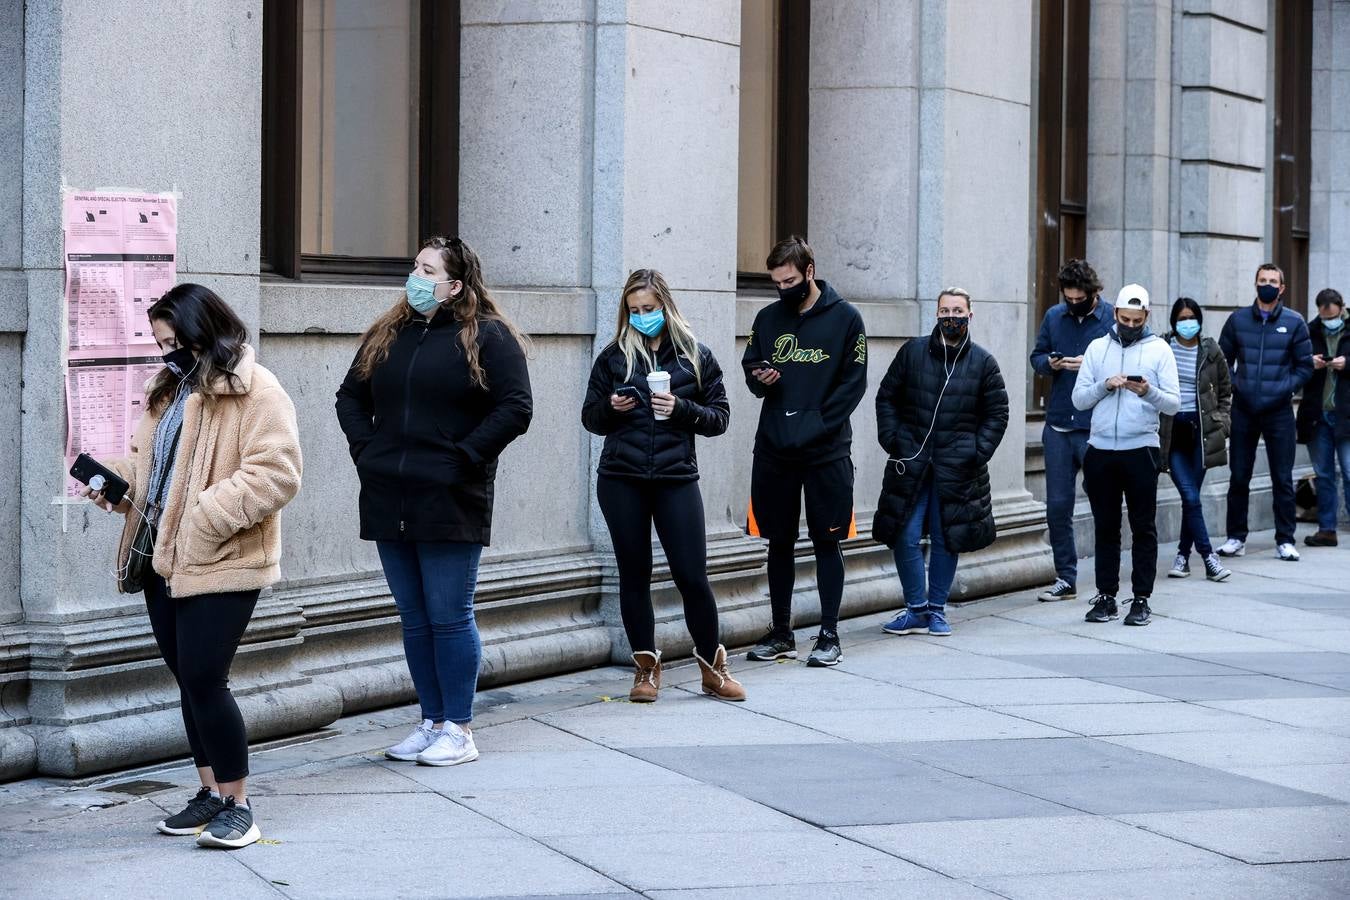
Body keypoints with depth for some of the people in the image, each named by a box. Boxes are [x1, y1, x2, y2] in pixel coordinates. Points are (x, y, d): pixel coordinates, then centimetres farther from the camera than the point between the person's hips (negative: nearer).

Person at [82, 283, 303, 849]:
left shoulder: (256, 393, -11)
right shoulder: (170, 389, 16)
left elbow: (275, 474, -19)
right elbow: (148, 462, 26)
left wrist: (207, 515, -24)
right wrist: (113, 480, 5)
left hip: (221, 566, -8)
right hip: (163, 560, 8)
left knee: (203, 680, -10)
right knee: (188, 680, 12)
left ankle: (237, 803, 2)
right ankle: (212, 791, 23)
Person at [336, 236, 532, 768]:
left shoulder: (487, 336, -4)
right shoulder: (386, 335, 14)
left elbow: (515, 407, -11)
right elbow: (351, 396, 21)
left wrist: (463, 457, -13)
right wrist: (365, 450, 6)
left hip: (450, 505, -6)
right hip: (389, 504, 6)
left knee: (449, 619, -2)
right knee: (414, 619, 11)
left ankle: (459, 732, 6)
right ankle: (432, 723, 19)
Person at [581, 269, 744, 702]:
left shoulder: (696, 356, 5)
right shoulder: (613, 356, 7)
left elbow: (719, 418, 5)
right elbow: (590, 417, 11)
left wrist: (680, 409, -12)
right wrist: (611, 408, -10)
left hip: (676, 478, -1)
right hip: (621, 480, 1)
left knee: (692, 574, -4)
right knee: (634, 573, 6)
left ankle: (712, 667, 12)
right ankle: (646, 668, 17)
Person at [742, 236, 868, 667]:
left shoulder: (844, 318, -2)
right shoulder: (767, 318, 10)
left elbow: (854, 383, -5)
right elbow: (749, 369, 18)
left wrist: (816, 425, -15)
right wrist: (759, 380, -7)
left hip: (826, 453, -4)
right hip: (773, 450, 4)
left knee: (826, 542, 2)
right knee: (780, 542, 9)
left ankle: (829, 635, 8)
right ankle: (781, 634, 18)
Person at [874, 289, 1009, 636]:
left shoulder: (983, 362, 3)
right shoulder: (913, 352, 3)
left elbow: (997, 413, 6)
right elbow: (887, 397, 9)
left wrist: (978, 452, -4)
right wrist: (892, 440, -2)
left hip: (957, 468, 0)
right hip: (911, 463, 0)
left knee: (946, 539, 6)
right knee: (906, 537, -3)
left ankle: (936, 610, 19)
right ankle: (916, 610, 10)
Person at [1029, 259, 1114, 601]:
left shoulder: (1112, 318, -6)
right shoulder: (1054, 316, 9)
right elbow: (1037, 356, 17)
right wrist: (1049, 363, -5)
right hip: (1058, 426, 5)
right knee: (1057, 505, 7)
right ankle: (1065, 579, 18)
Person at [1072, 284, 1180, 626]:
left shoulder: (1159, 350, 3)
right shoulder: (1097, 348, 9)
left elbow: (1173, 405, -3)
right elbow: (1079, 399, 4)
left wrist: (1149, 392, -21)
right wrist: (1105, 385, -13)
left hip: (1141, 450, -2)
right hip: (1100, 450, 2)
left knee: (1143, 527, 2)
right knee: (1106, 527, 8)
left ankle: (1141, 599, 6)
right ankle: (1106, 596, 14)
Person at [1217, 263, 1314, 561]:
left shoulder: (1294, 323, 1)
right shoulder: (1238, 320, 5)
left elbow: (1305, 367, 4)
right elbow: (1223, 360, 11)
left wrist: (1283, 389, -8)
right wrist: (1234, 386, -4)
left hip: (1278, 411, -1)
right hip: (1243, 411, 2)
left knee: (1282, 479, 1)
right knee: (1238, 477, 6)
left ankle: (1285, 541, 8)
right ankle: (1236, 537, 15)